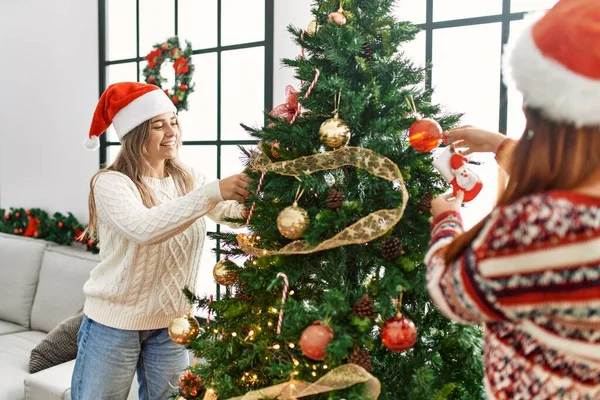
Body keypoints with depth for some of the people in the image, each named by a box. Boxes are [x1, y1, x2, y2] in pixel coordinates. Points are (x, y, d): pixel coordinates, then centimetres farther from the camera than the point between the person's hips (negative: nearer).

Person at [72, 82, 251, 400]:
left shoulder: (188, 179, 1)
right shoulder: (111, 182, -14)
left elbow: (236, 212, -9)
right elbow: (144, 228, -33)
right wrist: (213, 192, -38)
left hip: (171, 322, 4)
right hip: (113, 322, -4)